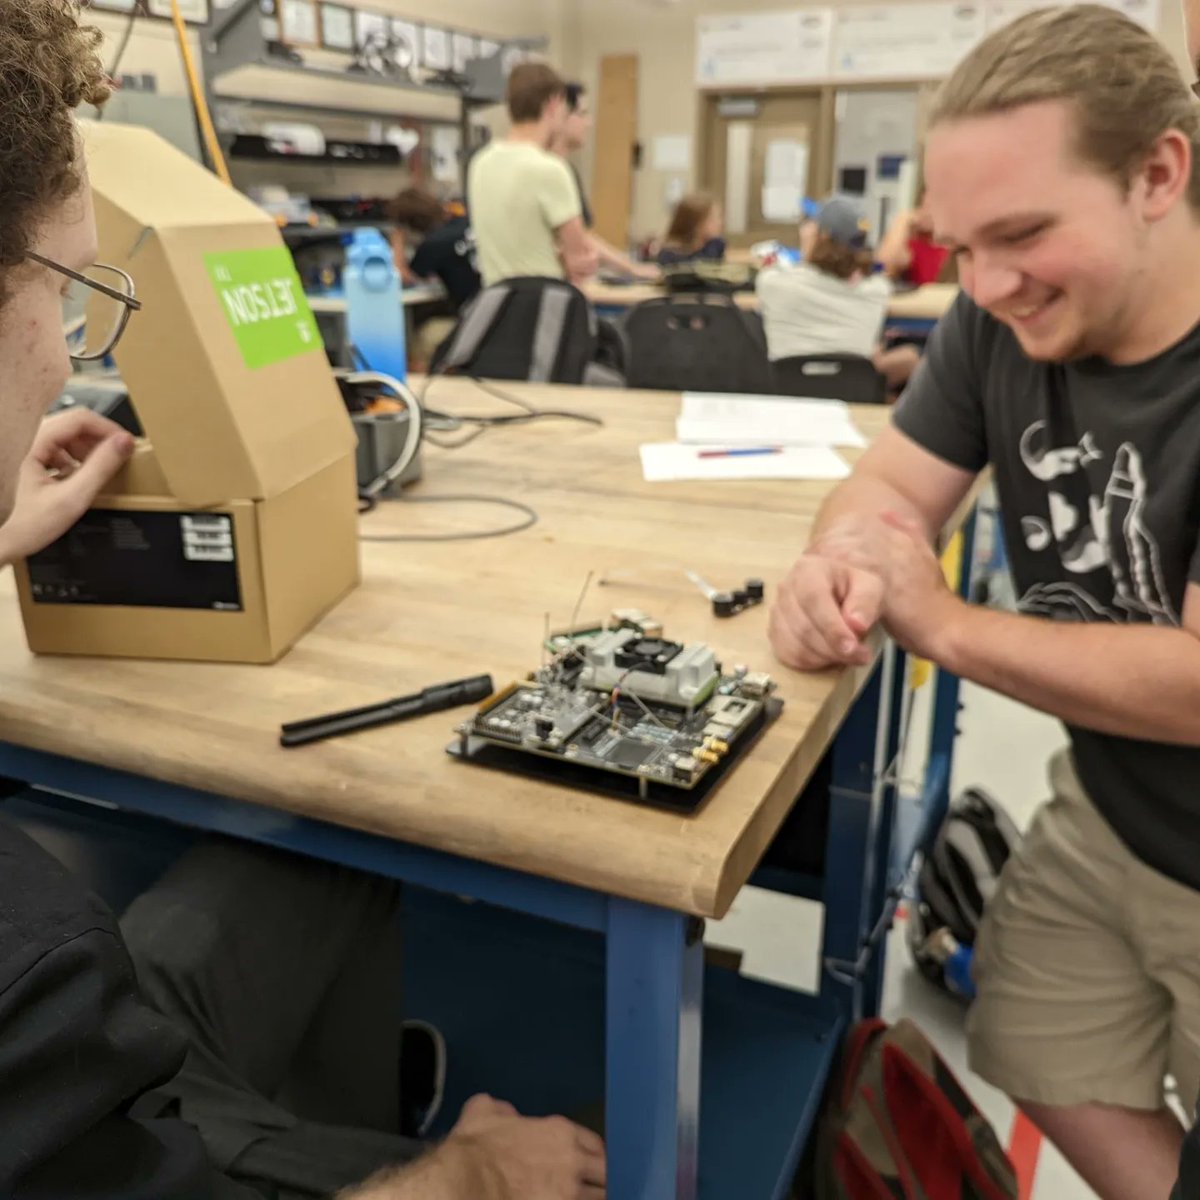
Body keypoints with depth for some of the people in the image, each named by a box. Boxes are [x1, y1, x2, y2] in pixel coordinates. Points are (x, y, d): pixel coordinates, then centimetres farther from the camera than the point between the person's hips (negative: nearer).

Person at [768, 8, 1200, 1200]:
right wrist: (840, 567, -25)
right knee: (1043, 1066, 16)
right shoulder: (1005, 320, -9)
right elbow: (892, 483, -1)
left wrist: (944, 625, -21)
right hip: (1104, 813, 6)